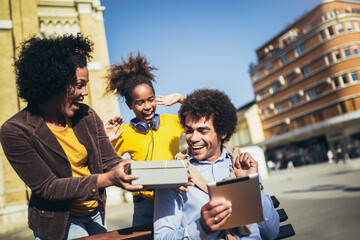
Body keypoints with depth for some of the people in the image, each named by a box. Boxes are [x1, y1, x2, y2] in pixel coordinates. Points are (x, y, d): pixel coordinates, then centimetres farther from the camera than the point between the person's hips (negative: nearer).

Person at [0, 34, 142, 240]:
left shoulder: (86, 116, -6)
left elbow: (110, 161, -8)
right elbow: (47, 187, -22)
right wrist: (106, 179, -34)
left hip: (96, 213, 5)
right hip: (58, 222, -4)